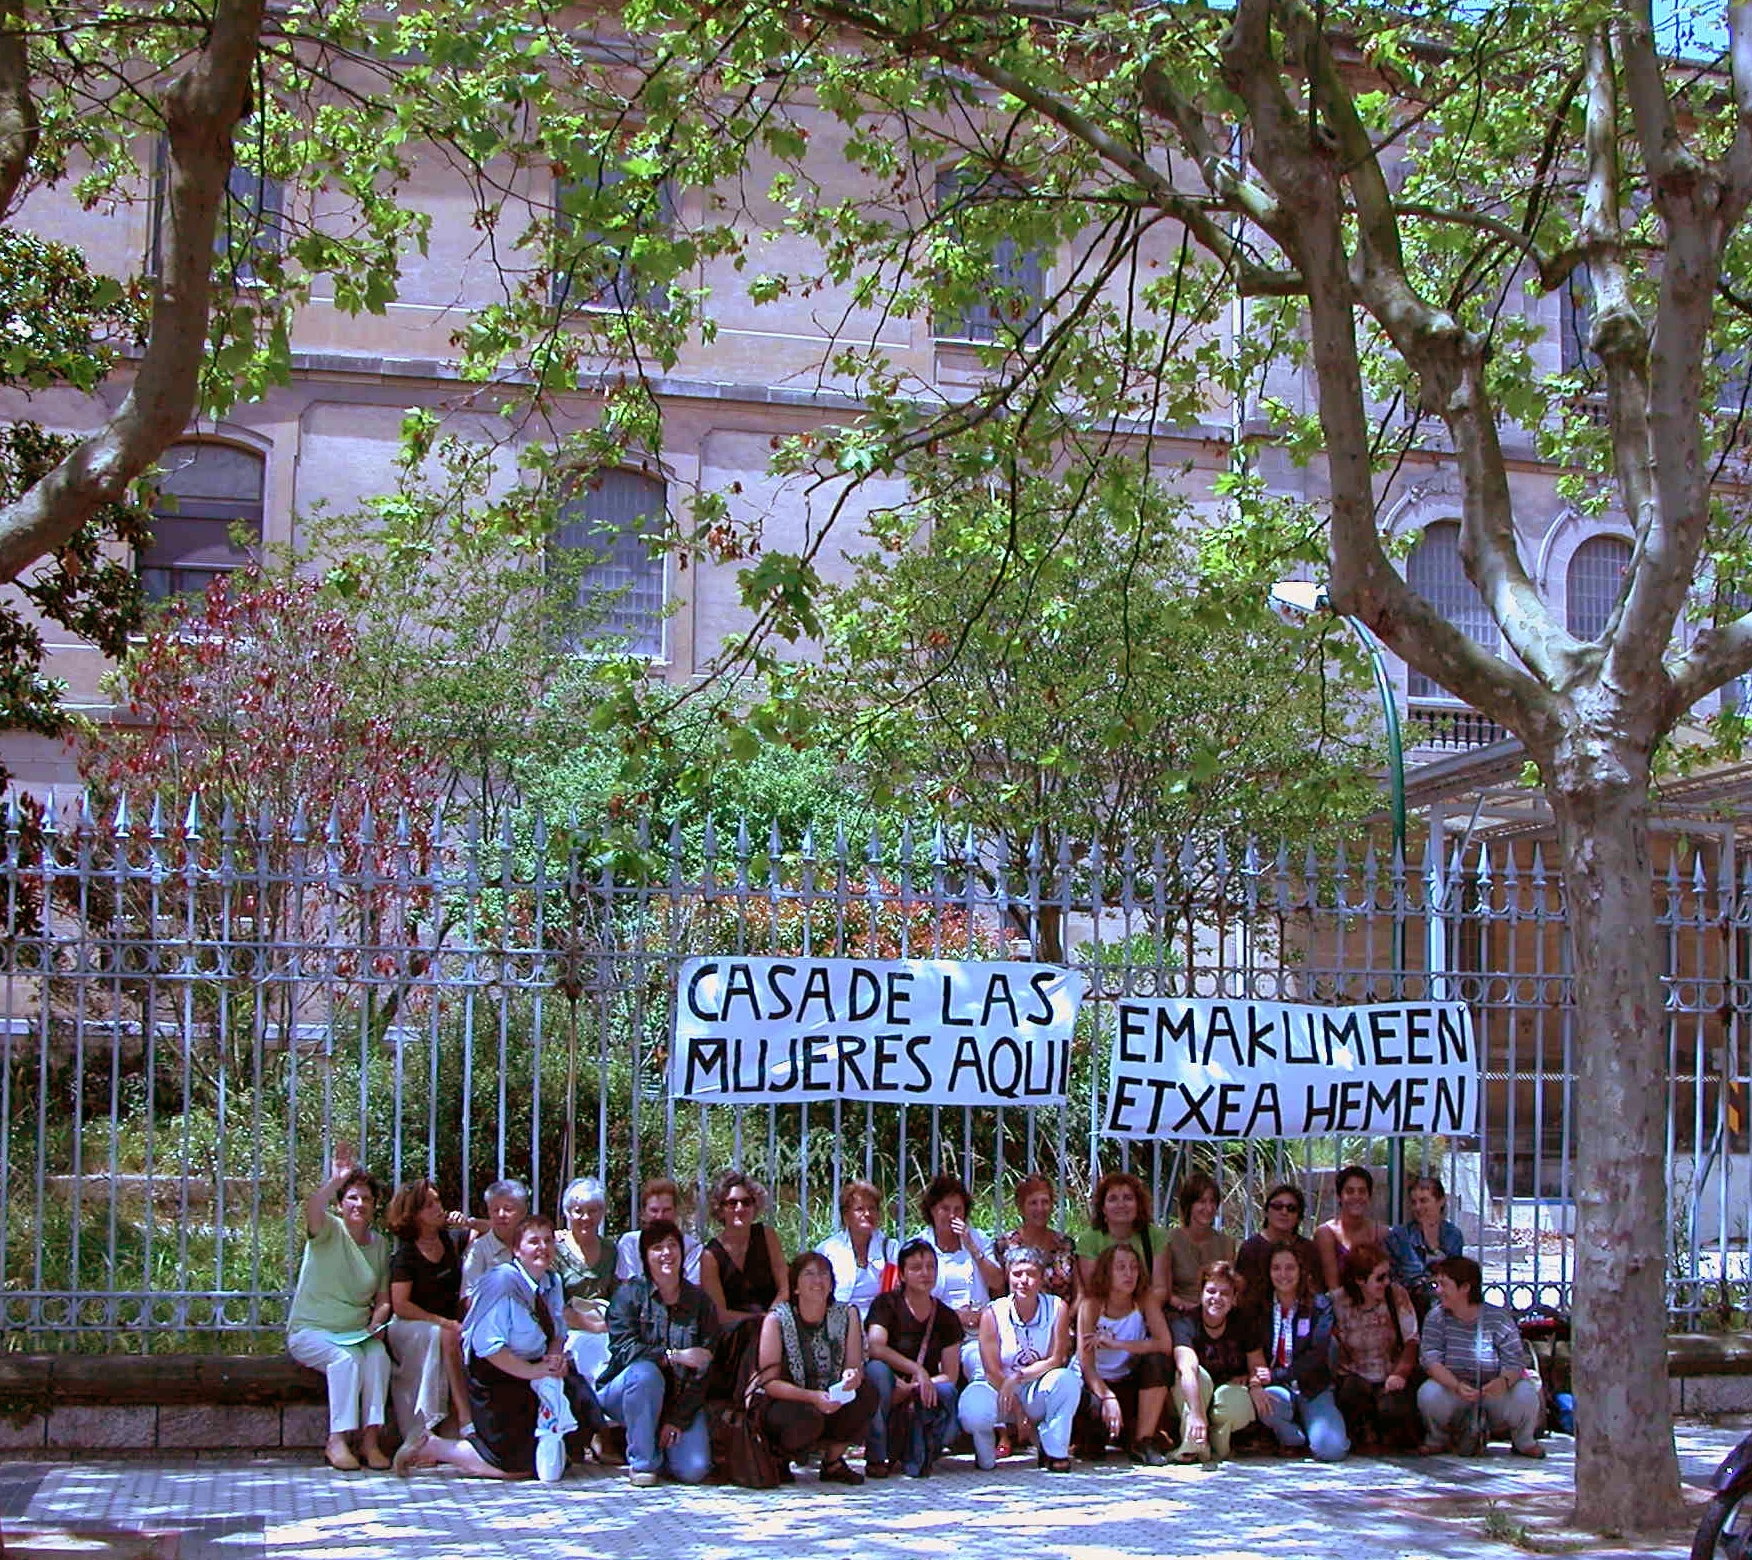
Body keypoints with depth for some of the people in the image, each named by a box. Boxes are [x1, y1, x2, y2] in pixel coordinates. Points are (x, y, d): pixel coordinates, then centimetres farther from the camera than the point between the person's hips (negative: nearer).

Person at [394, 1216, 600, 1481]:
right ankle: (429, 1447, 6)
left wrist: (555, 1356, -10)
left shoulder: (552, 1282, 4)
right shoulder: (502, 1281, -21)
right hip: (495, 1377, -8)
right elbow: (487, 1345, -26)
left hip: (533, 1371, 8)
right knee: (517, 1467, -10)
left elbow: (557, 1332, 13)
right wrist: (531, 1371, -26)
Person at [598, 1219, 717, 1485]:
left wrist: (679, 1418, -14)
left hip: (681, 1400, 2)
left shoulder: (699, 1300, 1)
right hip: (627, 1394, -2)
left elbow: (706, 1366, -5)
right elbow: (622, 1348, -17)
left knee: (694, 1470, -19)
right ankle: (642, 1461, -17)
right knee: (645, 1372, -36)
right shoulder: (630, 1293, -4)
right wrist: (675, 1356, -25)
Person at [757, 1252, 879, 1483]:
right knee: (807, 1419, -36)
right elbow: (769, 1382, -17)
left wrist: (852, 1376, -30)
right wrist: (813, 1397, -32)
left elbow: (855, 1367, -4)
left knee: (867, 1394, -24)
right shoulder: (777, 1320, -13)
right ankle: (777, 1456, -1)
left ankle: (833, 1461, -1)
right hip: (787, 1403, -4)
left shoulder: (847, 1315, -2)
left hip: (832, 1405, 4)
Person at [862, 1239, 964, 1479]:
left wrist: (910, 1389, -17)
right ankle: (876, 1457, -20)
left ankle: (915, 1456, -4)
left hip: (922, 1398, 2)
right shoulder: (886, 1304, -2)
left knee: (946, 1394, -31)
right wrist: (918, 1371, -29)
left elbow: (951, 1375, 0)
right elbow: (876, 1348, -20)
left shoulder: (946, 1317, 7)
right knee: (877, 1369, -33)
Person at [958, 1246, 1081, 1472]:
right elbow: (992, 1371, -11)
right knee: (973, 1409, -34)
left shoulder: (1057, 1309, -7)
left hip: (1039, 1395, 1)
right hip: (1000, 1389, -1)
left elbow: (1056, 1360, -10)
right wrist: (1016, 1410, -16)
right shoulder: (993, 1314, -9)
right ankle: (986, 1458, 3)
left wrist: (1018, 1377, -22)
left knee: (1067, 1379, -32)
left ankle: (1055, 1452, -11)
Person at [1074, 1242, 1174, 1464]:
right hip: (1097, 1383, -2)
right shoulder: (1091, 1304, -16)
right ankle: (1095, 1438, 5)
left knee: (1156, 1361, -27)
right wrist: (1107, 1397, -38)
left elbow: (1165, 1344, -24)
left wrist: (1116, 1344, -30)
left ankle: (1143, 1441, -17)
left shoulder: (1144, 1300, -9)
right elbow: (1086, 1364, -21)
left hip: (1130, 1383, 2)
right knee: (1096, 1409, -35)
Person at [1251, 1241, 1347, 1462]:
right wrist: (1255, 1380, -20)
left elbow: (1317, 1355, -10)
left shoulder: (1319, 1306, -1)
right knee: (1259, 1402, -35)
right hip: (1278, 1391, 1)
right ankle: (1294, 1439, -3)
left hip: (1314, 1390, -1)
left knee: (1331, 1449, -25)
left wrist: (1275, 1375, -20)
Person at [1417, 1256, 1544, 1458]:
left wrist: (1504, 1381, -40)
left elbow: (1515, 1363, -14)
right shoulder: (1437, 1317, -6)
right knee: (1428, 1393, -31)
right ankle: (1437, 1439, 1)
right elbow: (1430, 1360, -15)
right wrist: (1457, 1386, -34)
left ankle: (1523, 1442, 3)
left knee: (1525, 1393, -30)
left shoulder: (1498, 1318, -9)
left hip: (1495, 1393, -1)